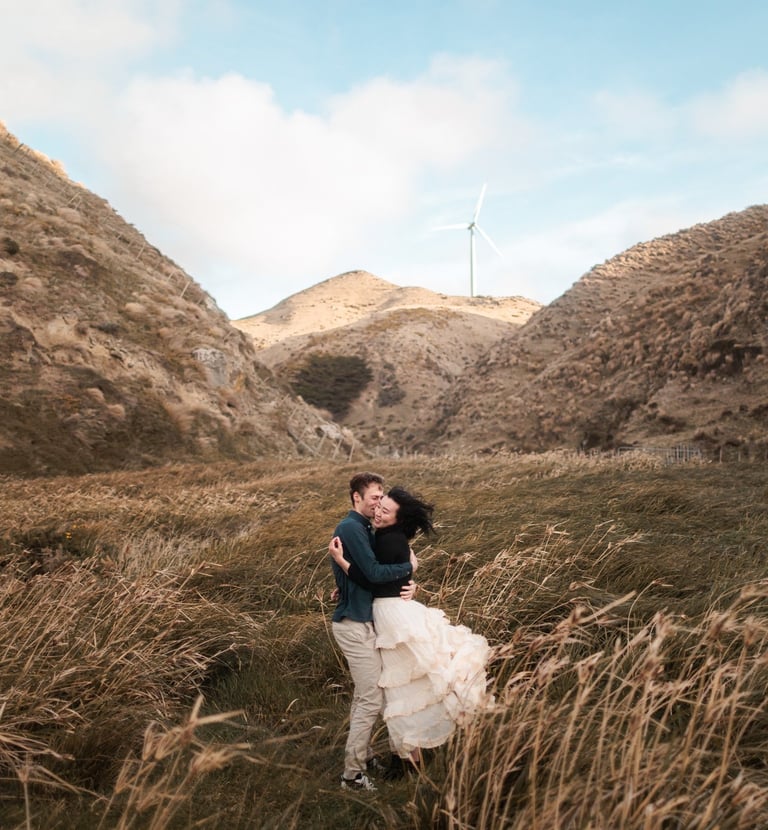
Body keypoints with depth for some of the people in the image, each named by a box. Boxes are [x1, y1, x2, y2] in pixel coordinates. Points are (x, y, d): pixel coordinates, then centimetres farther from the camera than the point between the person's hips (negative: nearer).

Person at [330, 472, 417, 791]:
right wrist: (409, 567, -8)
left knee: (364, 695, 19)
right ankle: (353, 773, 3)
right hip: (355, 624, -10)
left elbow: (379, 571, 10)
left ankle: (361, 753, 32)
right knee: (372, 700, -6)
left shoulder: (365, 529, 14)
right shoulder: (351, 527, -16)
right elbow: (373, 573, -23)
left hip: (360, 621, 10)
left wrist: (408, 583, -9)